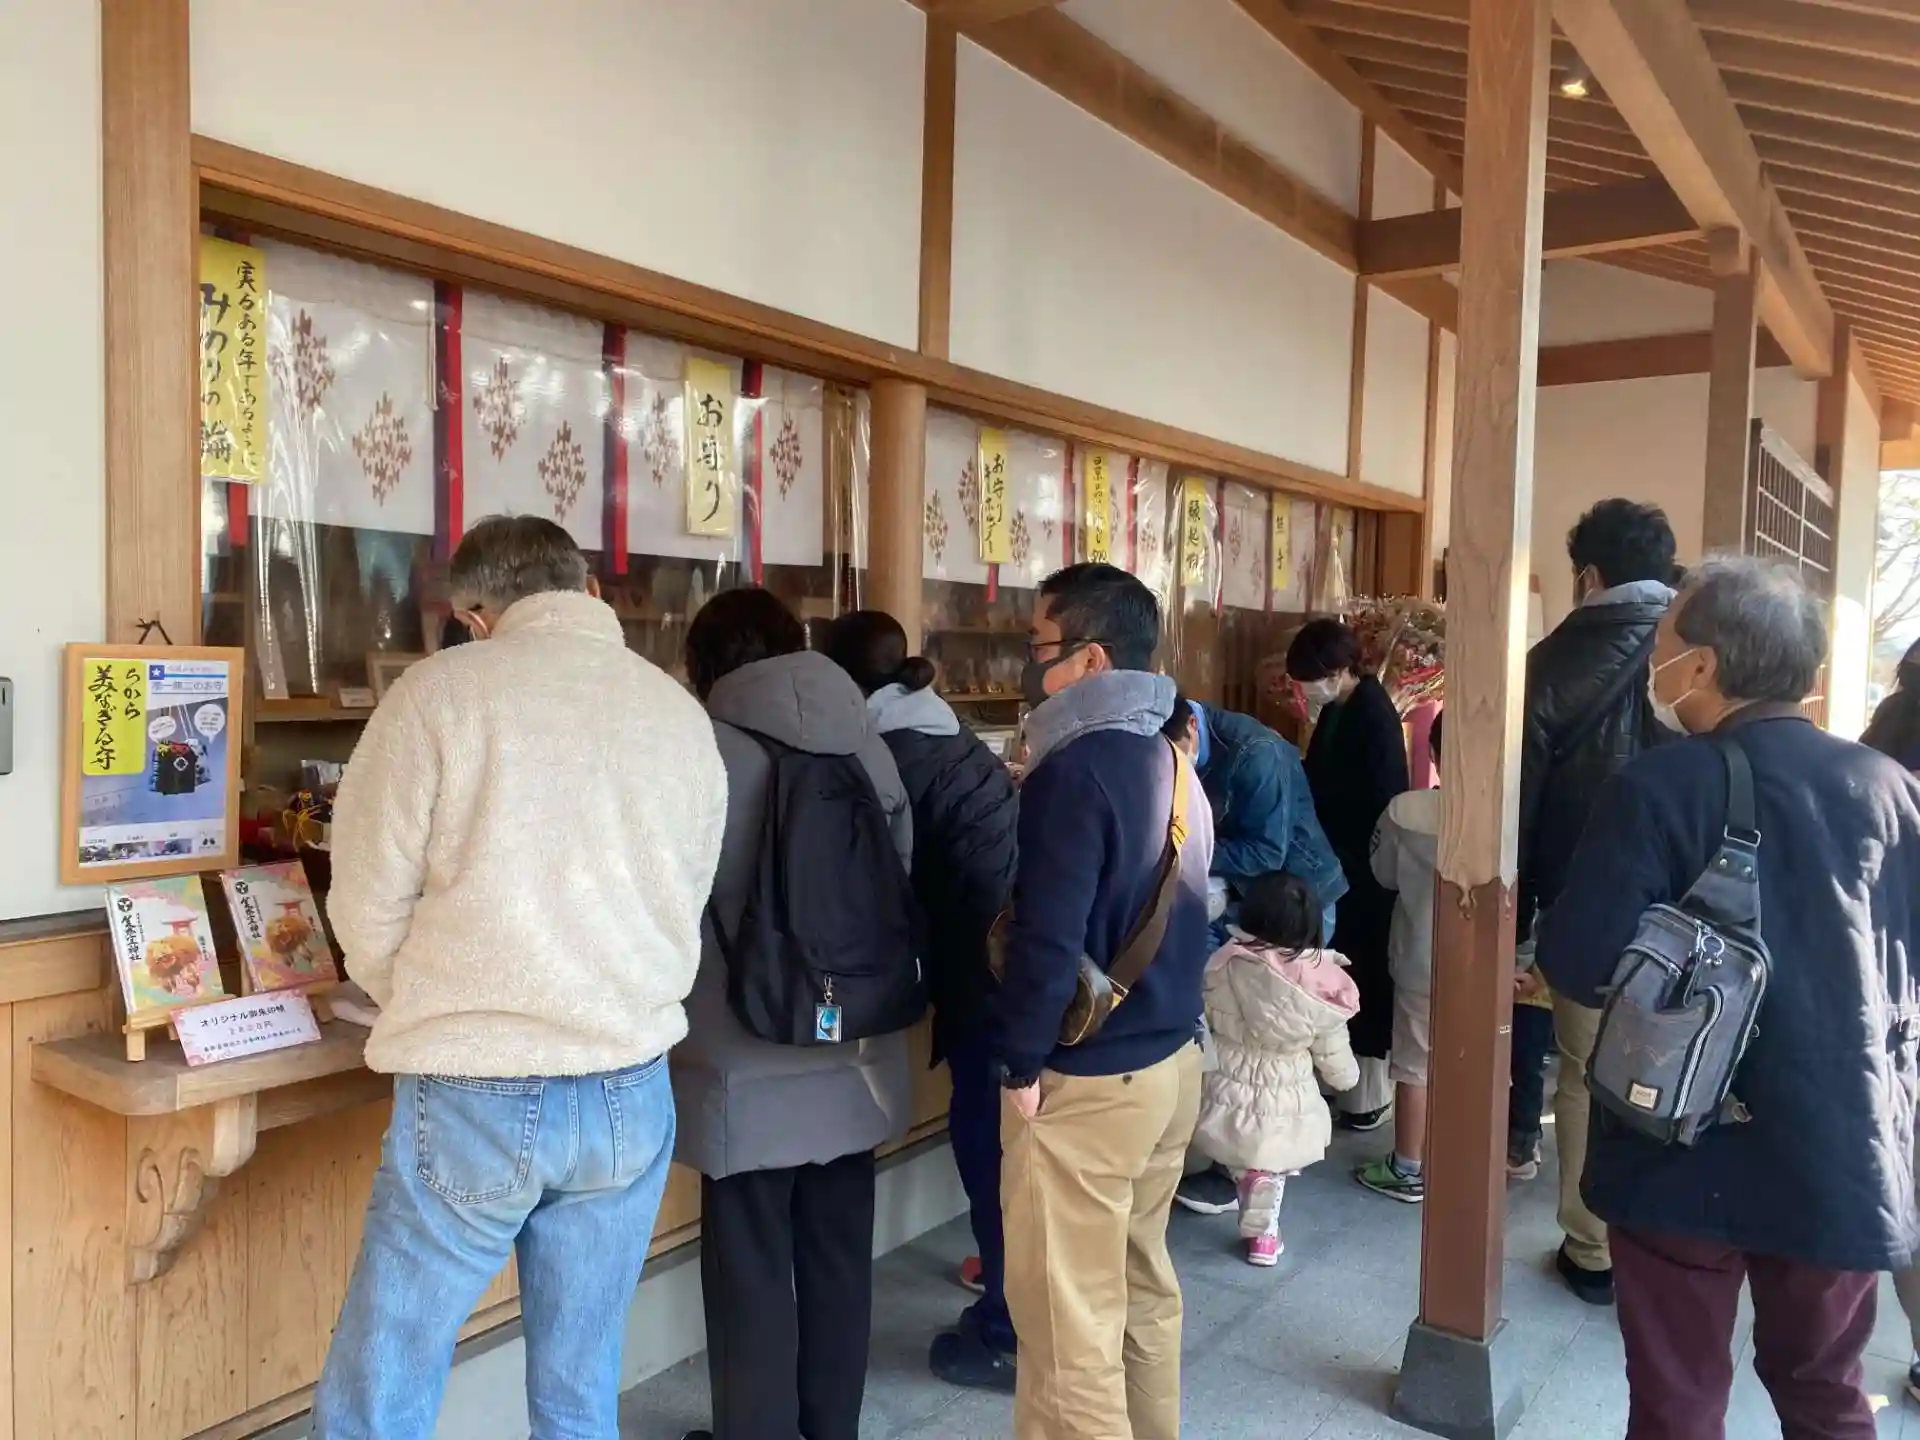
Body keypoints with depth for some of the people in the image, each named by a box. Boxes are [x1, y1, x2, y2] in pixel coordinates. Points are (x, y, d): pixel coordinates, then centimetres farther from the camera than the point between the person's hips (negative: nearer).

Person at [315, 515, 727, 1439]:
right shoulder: (682, 713, 5)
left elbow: (368, 911, -4)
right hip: (629, 1093, 4)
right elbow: (682, 910, 10)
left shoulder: (441, 689, -7)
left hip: (473, 1097, -4)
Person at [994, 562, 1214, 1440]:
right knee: (1142, 1285, 22)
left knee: (1068, 1323, 3)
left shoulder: (1077, 770, -20)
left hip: (1086, 1080, -9)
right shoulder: (1168, 756, 8)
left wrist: (1021, 1063, -13)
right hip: (1170, 1059, 9)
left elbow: (1047, 938, -23)